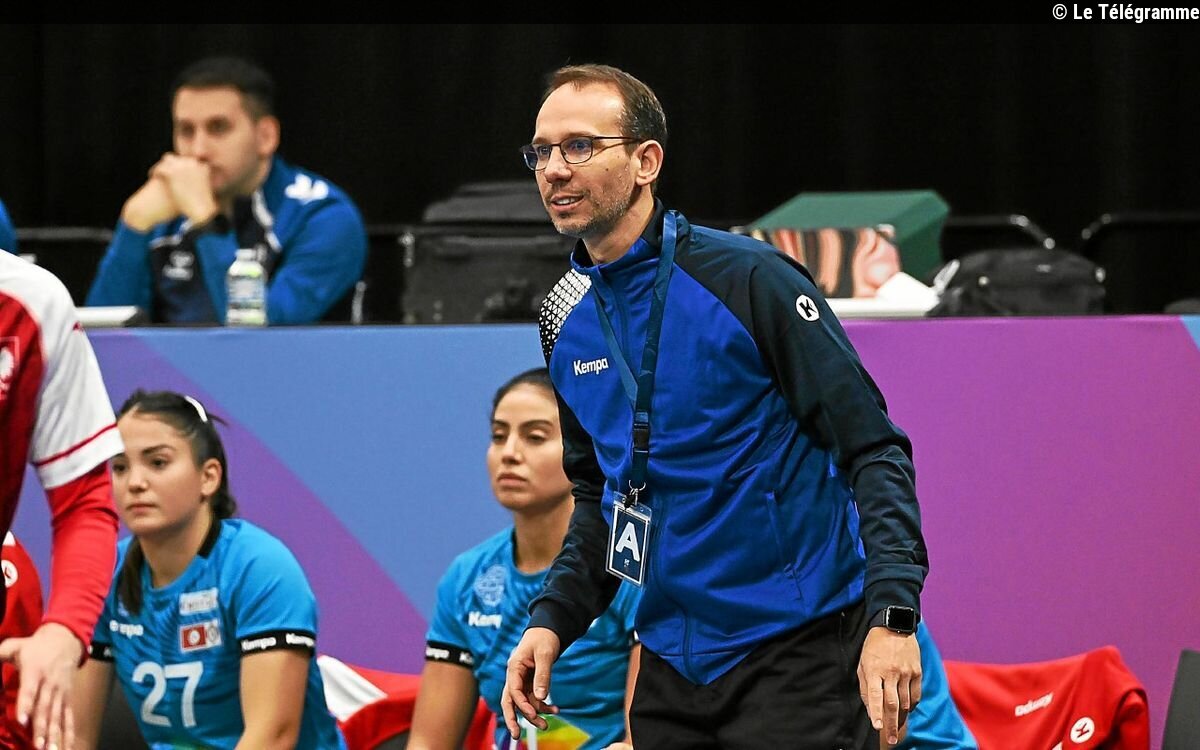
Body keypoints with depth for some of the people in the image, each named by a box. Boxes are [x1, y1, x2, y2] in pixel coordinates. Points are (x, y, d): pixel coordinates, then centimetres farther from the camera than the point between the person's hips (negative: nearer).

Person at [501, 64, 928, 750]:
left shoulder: (748, 277, -12)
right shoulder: (565, 320, 8)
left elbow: (875, 449, -13)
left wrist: (891, 615, -23)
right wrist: (554, 619, 5)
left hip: (796, 657, -6)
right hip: (670, 662, 6)